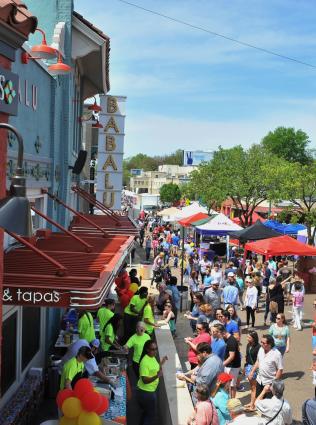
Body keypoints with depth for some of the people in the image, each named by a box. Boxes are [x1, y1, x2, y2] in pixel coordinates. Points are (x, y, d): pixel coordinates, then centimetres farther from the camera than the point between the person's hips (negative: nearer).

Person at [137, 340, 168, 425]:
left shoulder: (152, 357, 0)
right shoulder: (145, 362, -28)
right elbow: (145, 380, -30)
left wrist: (161, 363, 7)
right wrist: (157, 376, -43)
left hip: (150, 390, 9)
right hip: (146, 392, -9)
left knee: (147, 412, 26)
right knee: (152, 414, 7)